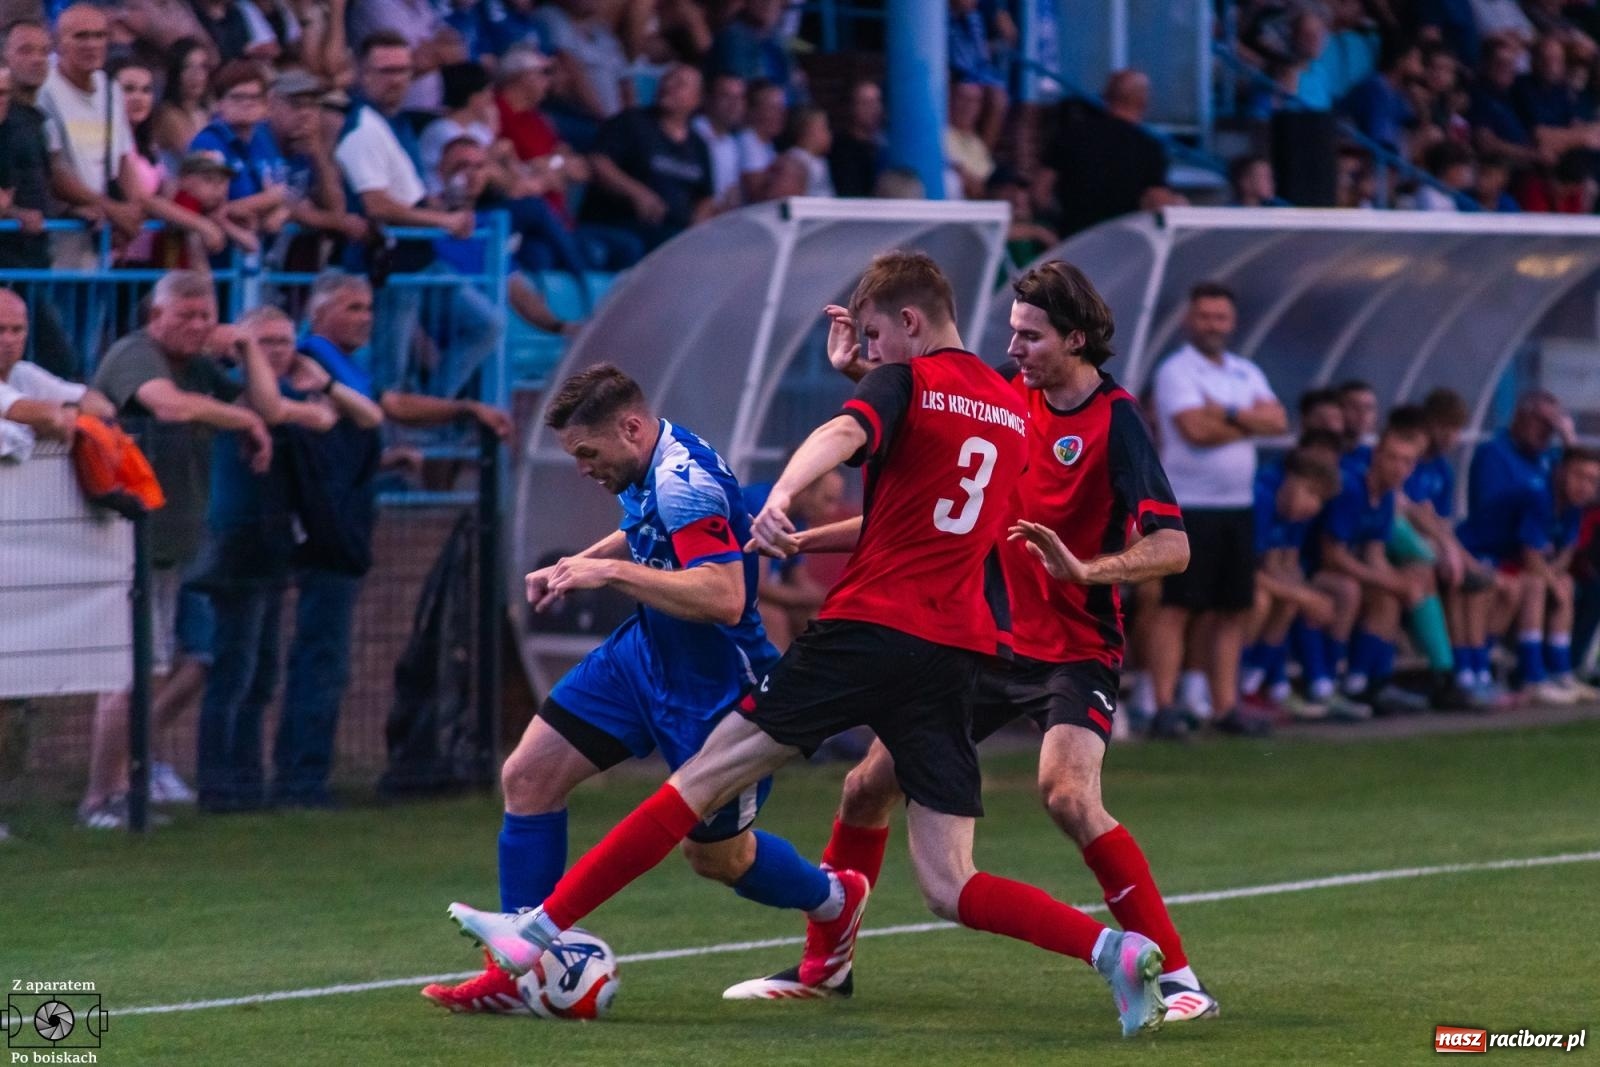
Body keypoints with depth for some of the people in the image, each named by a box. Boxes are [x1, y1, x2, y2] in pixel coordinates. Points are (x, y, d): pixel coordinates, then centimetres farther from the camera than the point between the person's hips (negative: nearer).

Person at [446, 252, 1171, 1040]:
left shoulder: (906, 383, -1)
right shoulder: (1012, 409, 19)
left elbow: (843, 433, -24)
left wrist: (783, 493, -44)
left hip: (867, 628, -5)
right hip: (958, 650, 5)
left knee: (704, 779, 0)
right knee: (949, 888, 3)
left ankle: (541, 932, 1)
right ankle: (1113, 951, -18)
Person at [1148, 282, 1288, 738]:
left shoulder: (1246, 373, 16)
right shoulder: (1176, 371, -5)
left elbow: (1278, 421, 2)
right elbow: (1196, 429, -18)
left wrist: (1227, 414, -13)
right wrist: (1250, 421, -4)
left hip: (1237, 507, 7)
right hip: (1189, 507, -7)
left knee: (1232, 611, 7)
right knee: (1177, 608, -7)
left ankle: (1225, 705, 11)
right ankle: (1165, 707, -8)